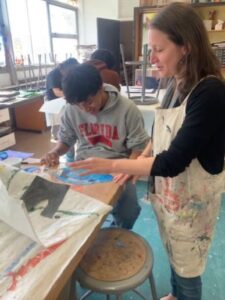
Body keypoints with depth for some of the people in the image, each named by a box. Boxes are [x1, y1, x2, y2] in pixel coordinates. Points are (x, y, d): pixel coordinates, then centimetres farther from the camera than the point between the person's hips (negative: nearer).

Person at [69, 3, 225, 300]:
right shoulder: (176, 85, -1)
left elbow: (173, 161, -29)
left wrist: (113, 165, -25)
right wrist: (140, 160, 1)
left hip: (193, 195, -7)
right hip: (168, 188, 7)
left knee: (187, 264, 16)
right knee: (173, 253, 28)